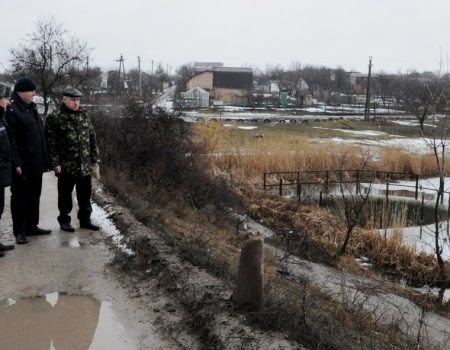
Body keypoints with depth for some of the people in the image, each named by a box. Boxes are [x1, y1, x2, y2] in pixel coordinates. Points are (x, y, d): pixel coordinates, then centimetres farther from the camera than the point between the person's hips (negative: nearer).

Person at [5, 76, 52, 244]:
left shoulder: (31, 108, 14)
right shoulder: (11, 110, -13)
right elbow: (10, 139, -17)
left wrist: (44, 159, 14)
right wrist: (16, 163, -22)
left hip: (36, 163, 8)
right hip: (22, 165, -8)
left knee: (34, 196, 15)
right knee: (20, 197, 2)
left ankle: (32, 226, 27)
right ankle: (19, 231, 10)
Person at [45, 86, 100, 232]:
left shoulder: (84, 115, 9)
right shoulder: (54, 118, -7)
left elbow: (92, 138, 13)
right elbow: (51, 142, -9)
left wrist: (94, 157, 9)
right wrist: (55, 163, -13)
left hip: (85, 165, 5)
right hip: (66, 166, -4)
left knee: (85, 194, 11)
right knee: (65, 194, 7)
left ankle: (85, 219, 23)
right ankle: (64, 220, 20)